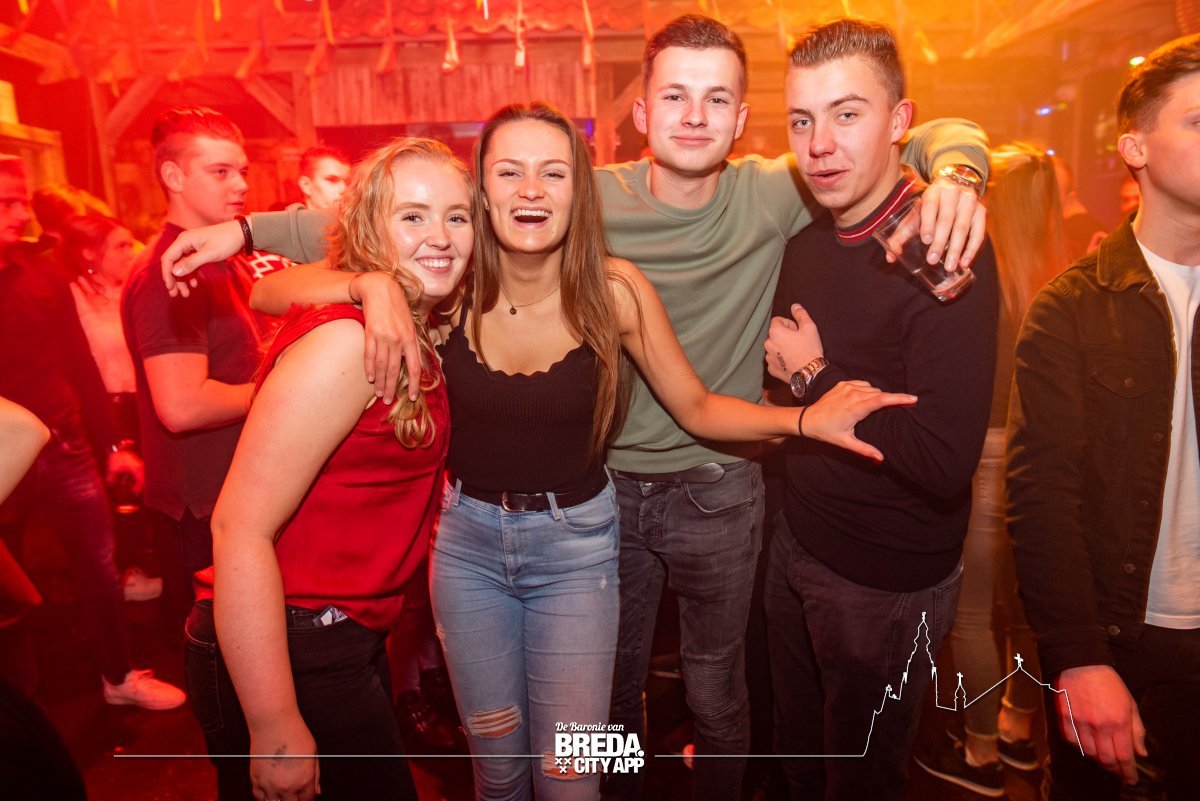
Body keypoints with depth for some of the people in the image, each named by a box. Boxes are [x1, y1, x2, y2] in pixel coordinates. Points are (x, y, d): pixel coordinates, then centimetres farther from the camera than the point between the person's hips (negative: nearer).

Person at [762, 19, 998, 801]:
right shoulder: (805, 239, 0)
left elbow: (943, 464, -30)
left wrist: (815, 378, -21)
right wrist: (786, 365, -4)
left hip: (886, 586, -6)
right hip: (797, 544, 7)